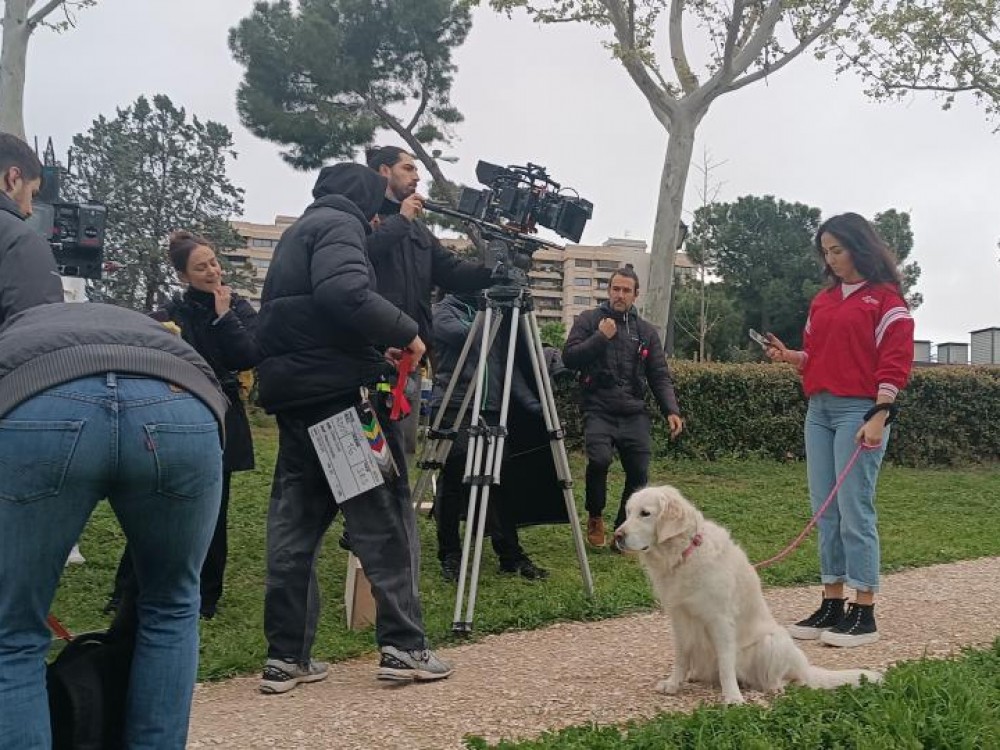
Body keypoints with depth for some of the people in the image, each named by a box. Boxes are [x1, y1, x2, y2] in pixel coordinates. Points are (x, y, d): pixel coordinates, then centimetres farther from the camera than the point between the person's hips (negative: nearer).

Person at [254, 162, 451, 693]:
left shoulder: (298, 231, 25)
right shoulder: (339, 224, -4)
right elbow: (344, 294, -24)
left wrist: (376, 346, 20)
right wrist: (404, 332, -13)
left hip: (293, 397, 9)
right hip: (338, 392, -9)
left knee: (295, 524, 8)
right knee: (383, 521, -2)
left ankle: (287, 657, 10)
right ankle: (403, 647, 0)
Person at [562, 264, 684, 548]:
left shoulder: (646, 331, 13)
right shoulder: (589, 320, 5)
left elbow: (660, 376, 11)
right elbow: (568, 358, -3)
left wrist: (671, 410, -3)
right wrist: (600, 337, -12)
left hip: (635, 414, 3)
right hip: (599, 410, -3)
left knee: (638, 473, -5)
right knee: (600, 459, -25)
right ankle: (595, 517, 2)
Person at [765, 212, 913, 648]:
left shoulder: (885, 299, -2)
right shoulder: (823, 300, 18)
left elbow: (895, 361, -8)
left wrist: (879, 417, -16)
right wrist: (789, 356, 2)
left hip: (860, 411, -7)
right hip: (819, 410, 7)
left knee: (854, 510, -8)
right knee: (825, 511, 6)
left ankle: (864, 614, -1)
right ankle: (832, 605, 12)